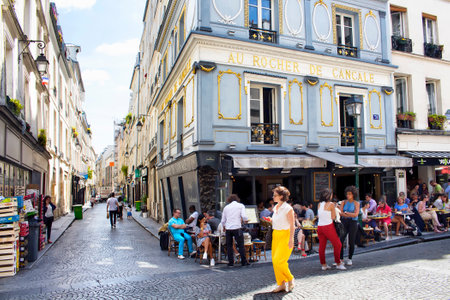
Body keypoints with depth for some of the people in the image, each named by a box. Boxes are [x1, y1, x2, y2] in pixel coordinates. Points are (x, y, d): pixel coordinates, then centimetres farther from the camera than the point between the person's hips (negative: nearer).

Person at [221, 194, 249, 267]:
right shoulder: (241, 205, 6)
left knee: (229, 246, 10)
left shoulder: (226, 207, 13)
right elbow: (244, 216, -8)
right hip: (237, 228, -2)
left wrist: (224, 227, 32)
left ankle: (231, 262, 10)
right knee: (241, 245, 4)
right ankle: (244, 262, 6)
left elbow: (223, 221, 14)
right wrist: (246, 220, 13)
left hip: (228, 228, 3)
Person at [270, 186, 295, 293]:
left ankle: (290, 279, 13)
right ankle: (281, 284, 17)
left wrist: (291, 239, -18)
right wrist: (271, 220, 3)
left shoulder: (288, 208, -12)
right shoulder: (276, 208, 11)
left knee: (279, 261, -12)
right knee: (275, 261, 6)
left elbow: (292, 225, -13)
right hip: (276, 235, 8)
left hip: (285, 235, -8)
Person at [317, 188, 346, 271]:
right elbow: (333, 217, -6)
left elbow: (318, 215, 10)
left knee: (322, 246, 9)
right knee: (337, 245, 9)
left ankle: (323, 264, 15)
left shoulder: (319, 204, 6)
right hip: (328, 226, -6)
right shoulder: (331, 204, -9)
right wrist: (334, 209, 7)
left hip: (319, 226, 6)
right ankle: (338, 263, 14)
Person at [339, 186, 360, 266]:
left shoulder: (356, 203, 4)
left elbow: (355, 214, -8)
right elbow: (340, 213, -4)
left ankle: (349, 259, 19)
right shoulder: (343, 202, 8)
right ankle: (341, 258, 3)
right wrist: (351, 215, -14)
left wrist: (346, 213, -11)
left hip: (353, 223, -1)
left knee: (351, 242, 2)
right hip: (344, 222, 1)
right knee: (340, 241, -7)